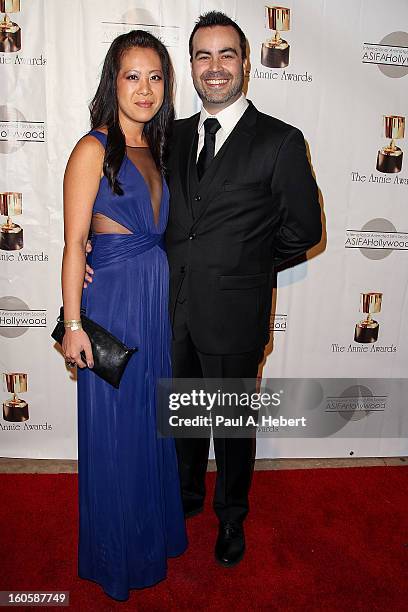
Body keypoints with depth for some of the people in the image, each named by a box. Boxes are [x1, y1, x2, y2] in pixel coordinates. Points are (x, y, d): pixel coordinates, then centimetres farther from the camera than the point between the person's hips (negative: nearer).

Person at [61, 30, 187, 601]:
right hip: (113, 300, -7)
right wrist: (73, 324, -13)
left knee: (153, 420, 18)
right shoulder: (93, 149, -8)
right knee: (115, 431, 7)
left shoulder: (154, 149, 13)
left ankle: (153, 529, 42)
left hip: (159, 296, 7)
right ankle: (117, 553, 32)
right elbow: (73, 243, -11)